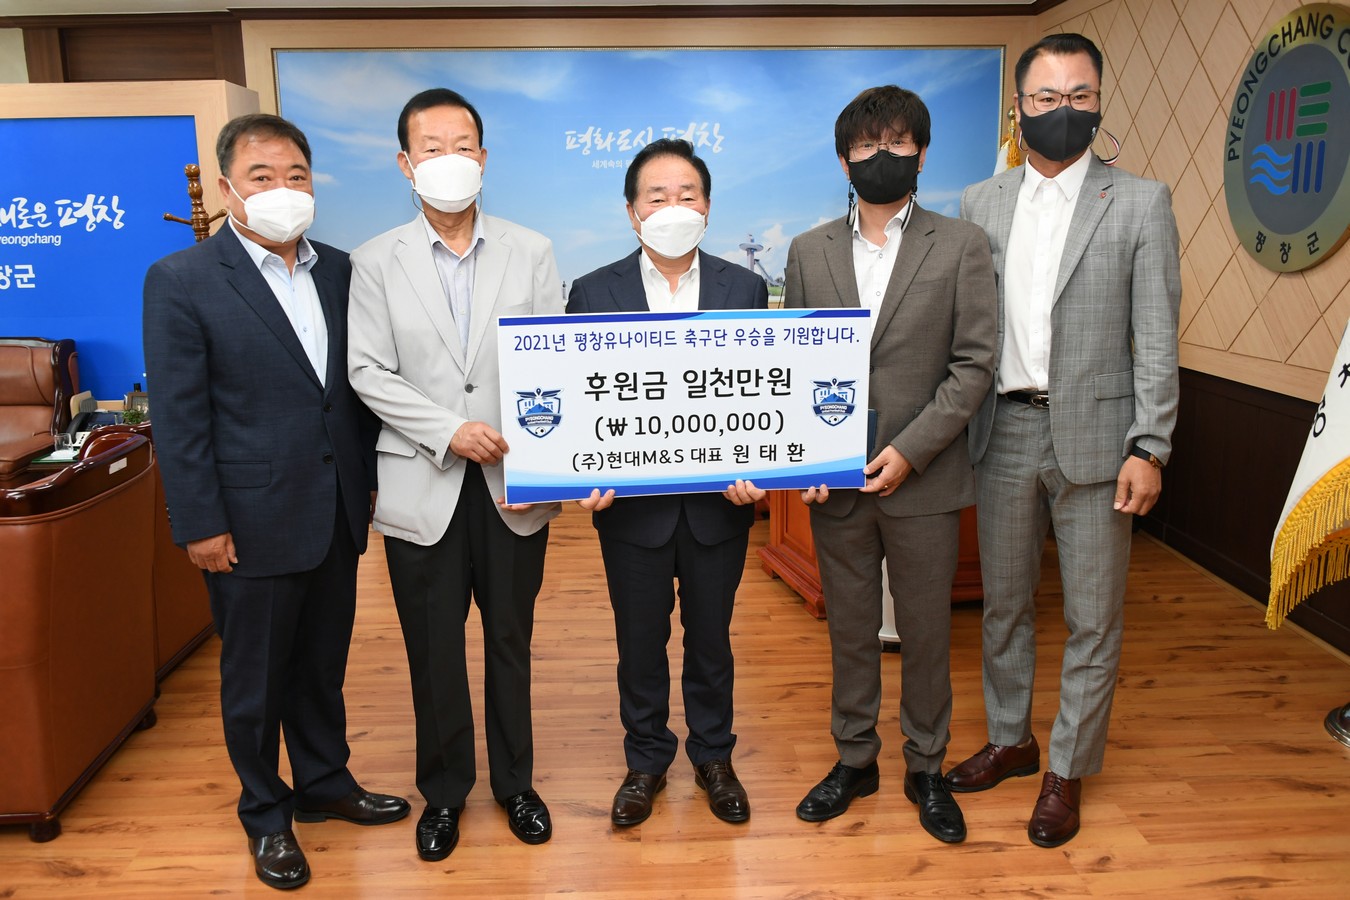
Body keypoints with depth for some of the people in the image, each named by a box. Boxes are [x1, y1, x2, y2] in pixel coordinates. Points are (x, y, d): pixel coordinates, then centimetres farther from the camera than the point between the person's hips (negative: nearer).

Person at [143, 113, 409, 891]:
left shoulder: (339, 271, 5)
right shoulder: (181, 281, -9)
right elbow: (179, 416, -11)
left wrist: (370, 478, 9)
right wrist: (201, 525, -12)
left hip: (336, 514, 5)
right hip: (253, 523, -4)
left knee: (323, 665, 19)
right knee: (256, 679, 12)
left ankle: (325, 783, 40)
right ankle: (266, 815, 32)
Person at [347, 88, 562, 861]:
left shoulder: (532, 252, 2)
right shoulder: (377, 262, 1)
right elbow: (369, 371, -4)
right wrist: (449, 431, -16)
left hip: (514, 485, 1)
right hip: (423, 486, 0)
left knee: (511, 642, 13)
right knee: (434, 651, 11)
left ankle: (515, 781, 33)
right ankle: (444, 790, 31)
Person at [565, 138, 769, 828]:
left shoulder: (746, 290, 1)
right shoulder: (593, 293, -2)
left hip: (720, 503, 1)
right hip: (632, 505, 0)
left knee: (711, 640, 16)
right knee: (639, 644, 14)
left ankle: (713, 758, 38)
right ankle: (645, 762, 35)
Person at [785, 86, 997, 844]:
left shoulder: (961, 246, 0)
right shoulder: (809, 251, 7)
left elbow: (974, 364, -5)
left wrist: (910, 449, -14)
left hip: (923, 478, -2)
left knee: (926, 632, 10)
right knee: (850, 628, 14)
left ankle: (927, 768, 30)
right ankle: (855, 760, 32)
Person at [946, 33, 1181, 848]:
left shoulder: (1141, 203, -1)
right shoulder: (981, 203, 7)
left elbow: (1157, 339, -4)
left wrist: (1149, 448, -10)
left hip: (1094, 436, -3)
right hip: (1004, 432, 3)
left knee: (1093, 618, 7)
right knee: (1004, 602, 15)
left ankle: (1069, 771, 24)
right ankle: (1011, 741, 34)